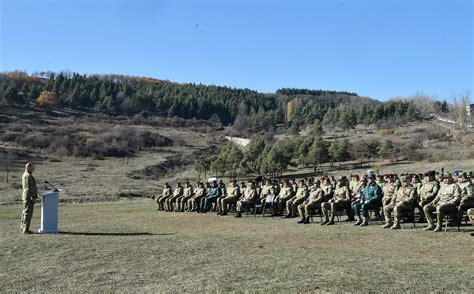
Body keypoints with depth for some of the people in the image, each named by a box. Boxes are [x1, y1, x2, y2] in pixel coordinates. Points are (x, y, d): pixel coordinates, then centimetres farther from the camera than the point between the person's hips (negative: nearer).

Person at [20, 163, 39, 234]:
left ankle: (23, 228, 21)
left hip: (25, 196, 11)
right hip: (29, 197, -11)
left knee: (25, 212, 15)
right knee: (28, 213, -8)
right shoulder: (28, 176, -18)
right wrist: (33, 197, -21)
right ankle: (26, 230, -7)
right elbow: (30, 188, -22)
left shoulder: (24, 175, 15)